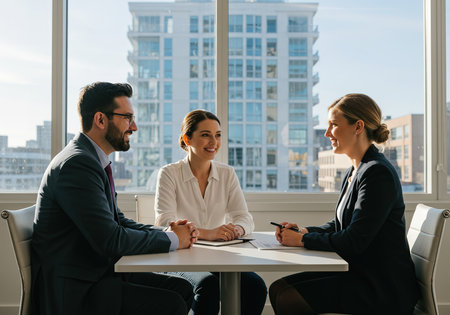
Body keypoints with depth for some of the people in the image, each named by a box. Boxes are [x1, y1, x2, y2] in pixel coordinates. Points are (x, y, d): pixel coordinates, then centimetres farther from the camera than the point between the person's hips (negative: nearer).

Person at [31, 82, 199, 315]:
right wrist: (171, 239, -13)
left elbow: (118, 222, 16)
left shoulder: (92, 160, 12)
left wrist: (167, 232, 0)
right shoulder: (77, 164, -20)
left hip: (98, 273, 10)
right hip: (73, 290, -10)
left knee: (182, 288, 2)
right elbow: (109, 239, -25)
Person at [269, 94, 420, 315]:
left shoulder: (378, 174, -19)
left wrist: (302, 240, -12)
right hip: (359, 273, 9)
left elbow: (353, 241, -22)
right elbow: (338, 225, 16)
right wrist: (304, 231, -1)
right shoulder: (355, 171, 12)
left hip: (383, 289, -9)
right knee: (278, 288, 1)